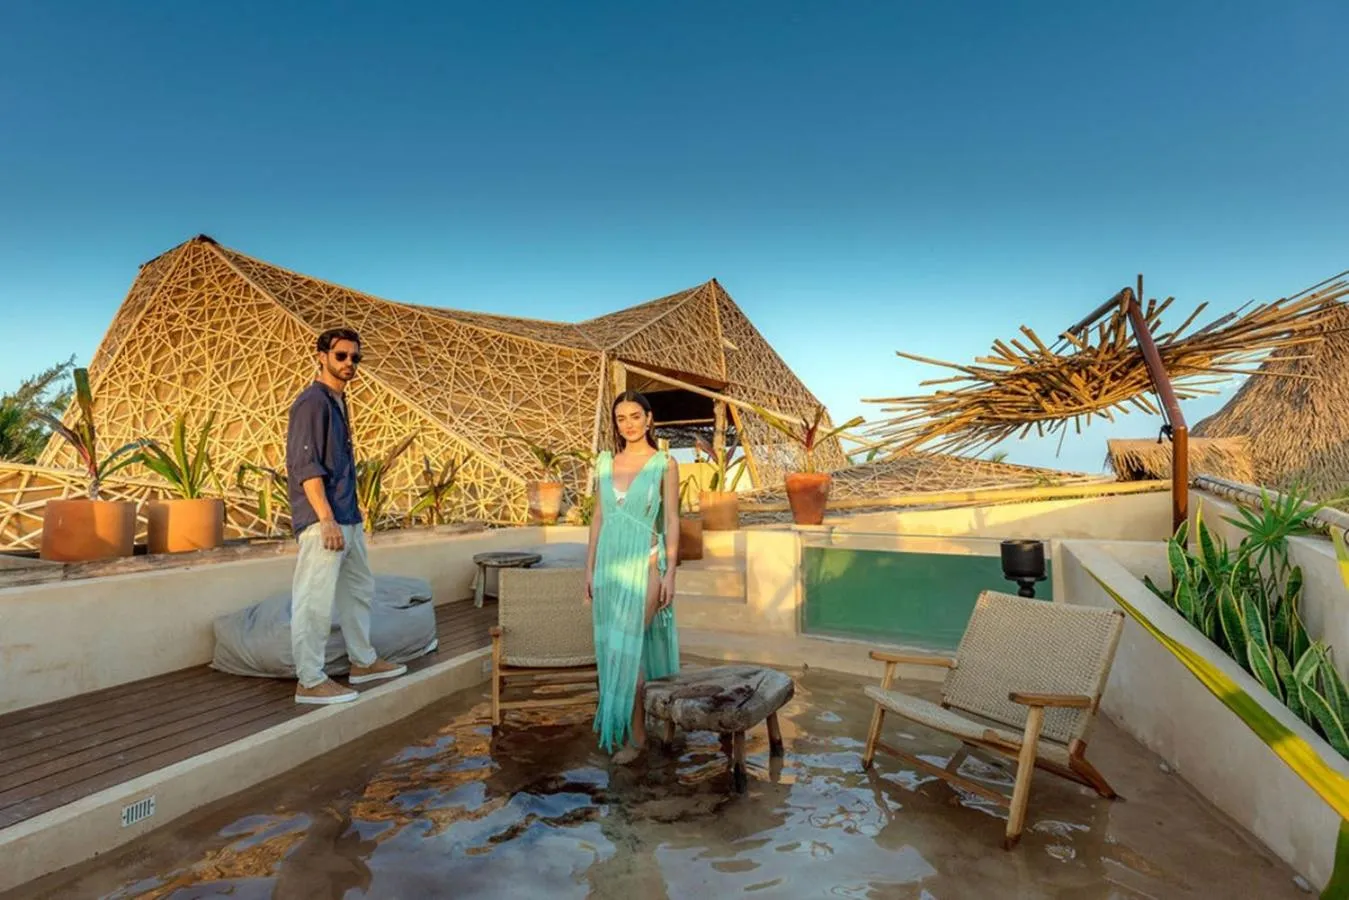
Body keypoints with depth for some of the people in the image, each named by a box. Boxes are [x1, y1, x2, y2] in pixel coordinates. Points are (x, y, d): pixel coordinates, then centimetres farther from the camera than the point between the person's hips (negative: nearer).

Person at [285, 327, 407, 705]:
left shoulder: (337, 402, 16)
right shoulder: (312, 401, -11)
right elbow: (305, 464, -19)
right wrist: (326, 519, -24)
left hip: (347, 518, 10)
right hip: (322, 520, -10)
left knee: (359, 588, 18)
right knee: (315, 599, -4)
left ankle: (363, 662, 30)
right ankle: (310, 682, 5)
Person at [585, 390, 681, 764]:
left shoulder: (664, 464, -4)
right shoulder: (605, 462, 8)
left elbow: (671, 521, -5)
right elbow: (598, 517, 11)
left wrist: (670, 572, -10)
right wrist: (590, 567, 9)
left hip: (644, 563, -5)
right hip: (609, 562, 5)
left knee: (627, 649, -6)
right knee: (611, 648, 10)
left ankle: (635, 734, 10)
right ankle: (618, 720, 27)